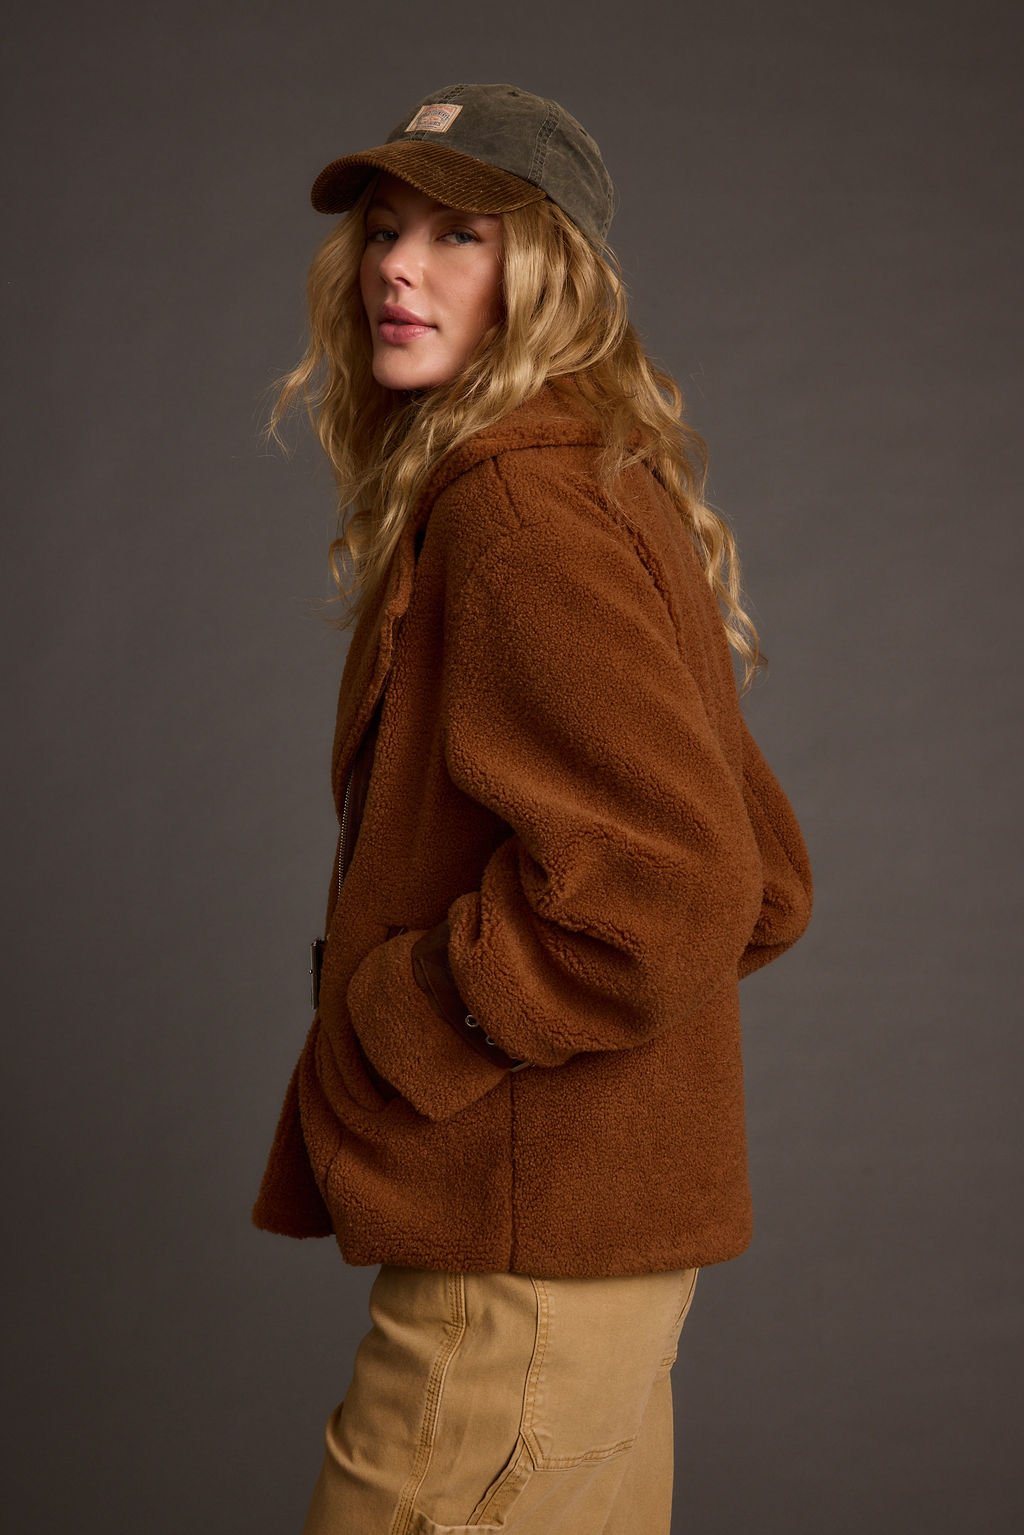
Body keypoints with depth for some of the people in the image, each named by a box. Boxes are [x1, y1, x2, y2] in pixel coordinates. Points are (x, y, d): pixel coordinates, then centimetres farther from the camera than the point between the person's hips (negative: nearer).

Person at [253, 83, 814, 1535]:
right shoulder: (615, 493, 15)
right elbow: (764, 884, 17)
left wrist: (387, 1019, -15)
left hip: (525, 1257, -10)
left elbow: (665, 893, -26)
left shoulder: (518, 507, -16)